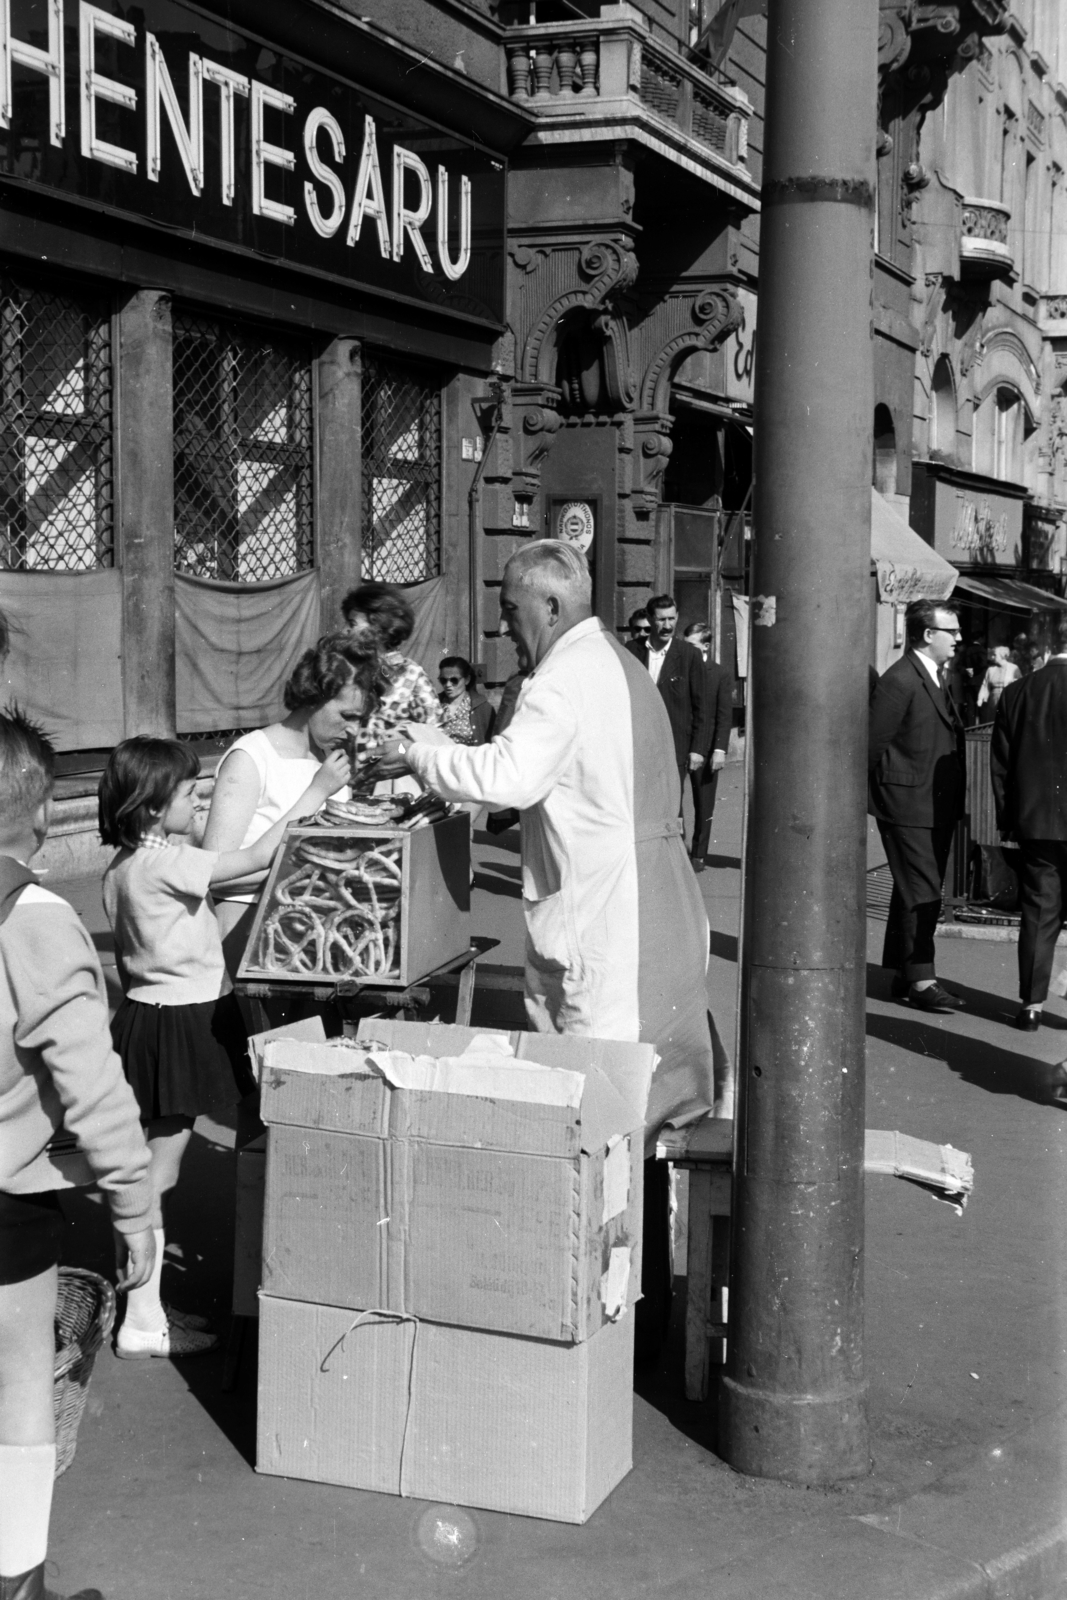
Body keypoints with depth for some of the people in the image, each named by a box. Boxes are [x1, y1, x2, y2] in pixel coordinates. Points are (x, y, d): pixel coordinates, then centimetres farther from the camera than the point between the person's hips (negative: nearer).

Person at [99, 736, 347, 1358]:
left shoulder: (127, 865, 8)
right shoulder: (166, 863, -20)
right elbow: (259, 858, -19)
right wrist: (316, 793, -14)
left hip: (160, 1014, 10)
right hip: (178, 1023, -10)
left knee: (158, 1167, 15)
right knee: (157, 1174, -3)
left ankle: (150, 1305, 24)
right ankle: (142, 1324, 4)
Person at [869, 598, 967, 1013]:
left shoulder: (935, 678, 15)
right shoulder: (899, 681, -16)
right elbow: (871, 745, -16)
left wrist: (954, 800, 14)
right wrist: (885, 788, -6)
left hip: (938, 807, 10)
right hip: (908, 806, -10)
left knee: (918, 891, 14)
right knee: (921, 893, -7)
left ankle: (903, 974, 23)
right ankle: (919, 979, -1)